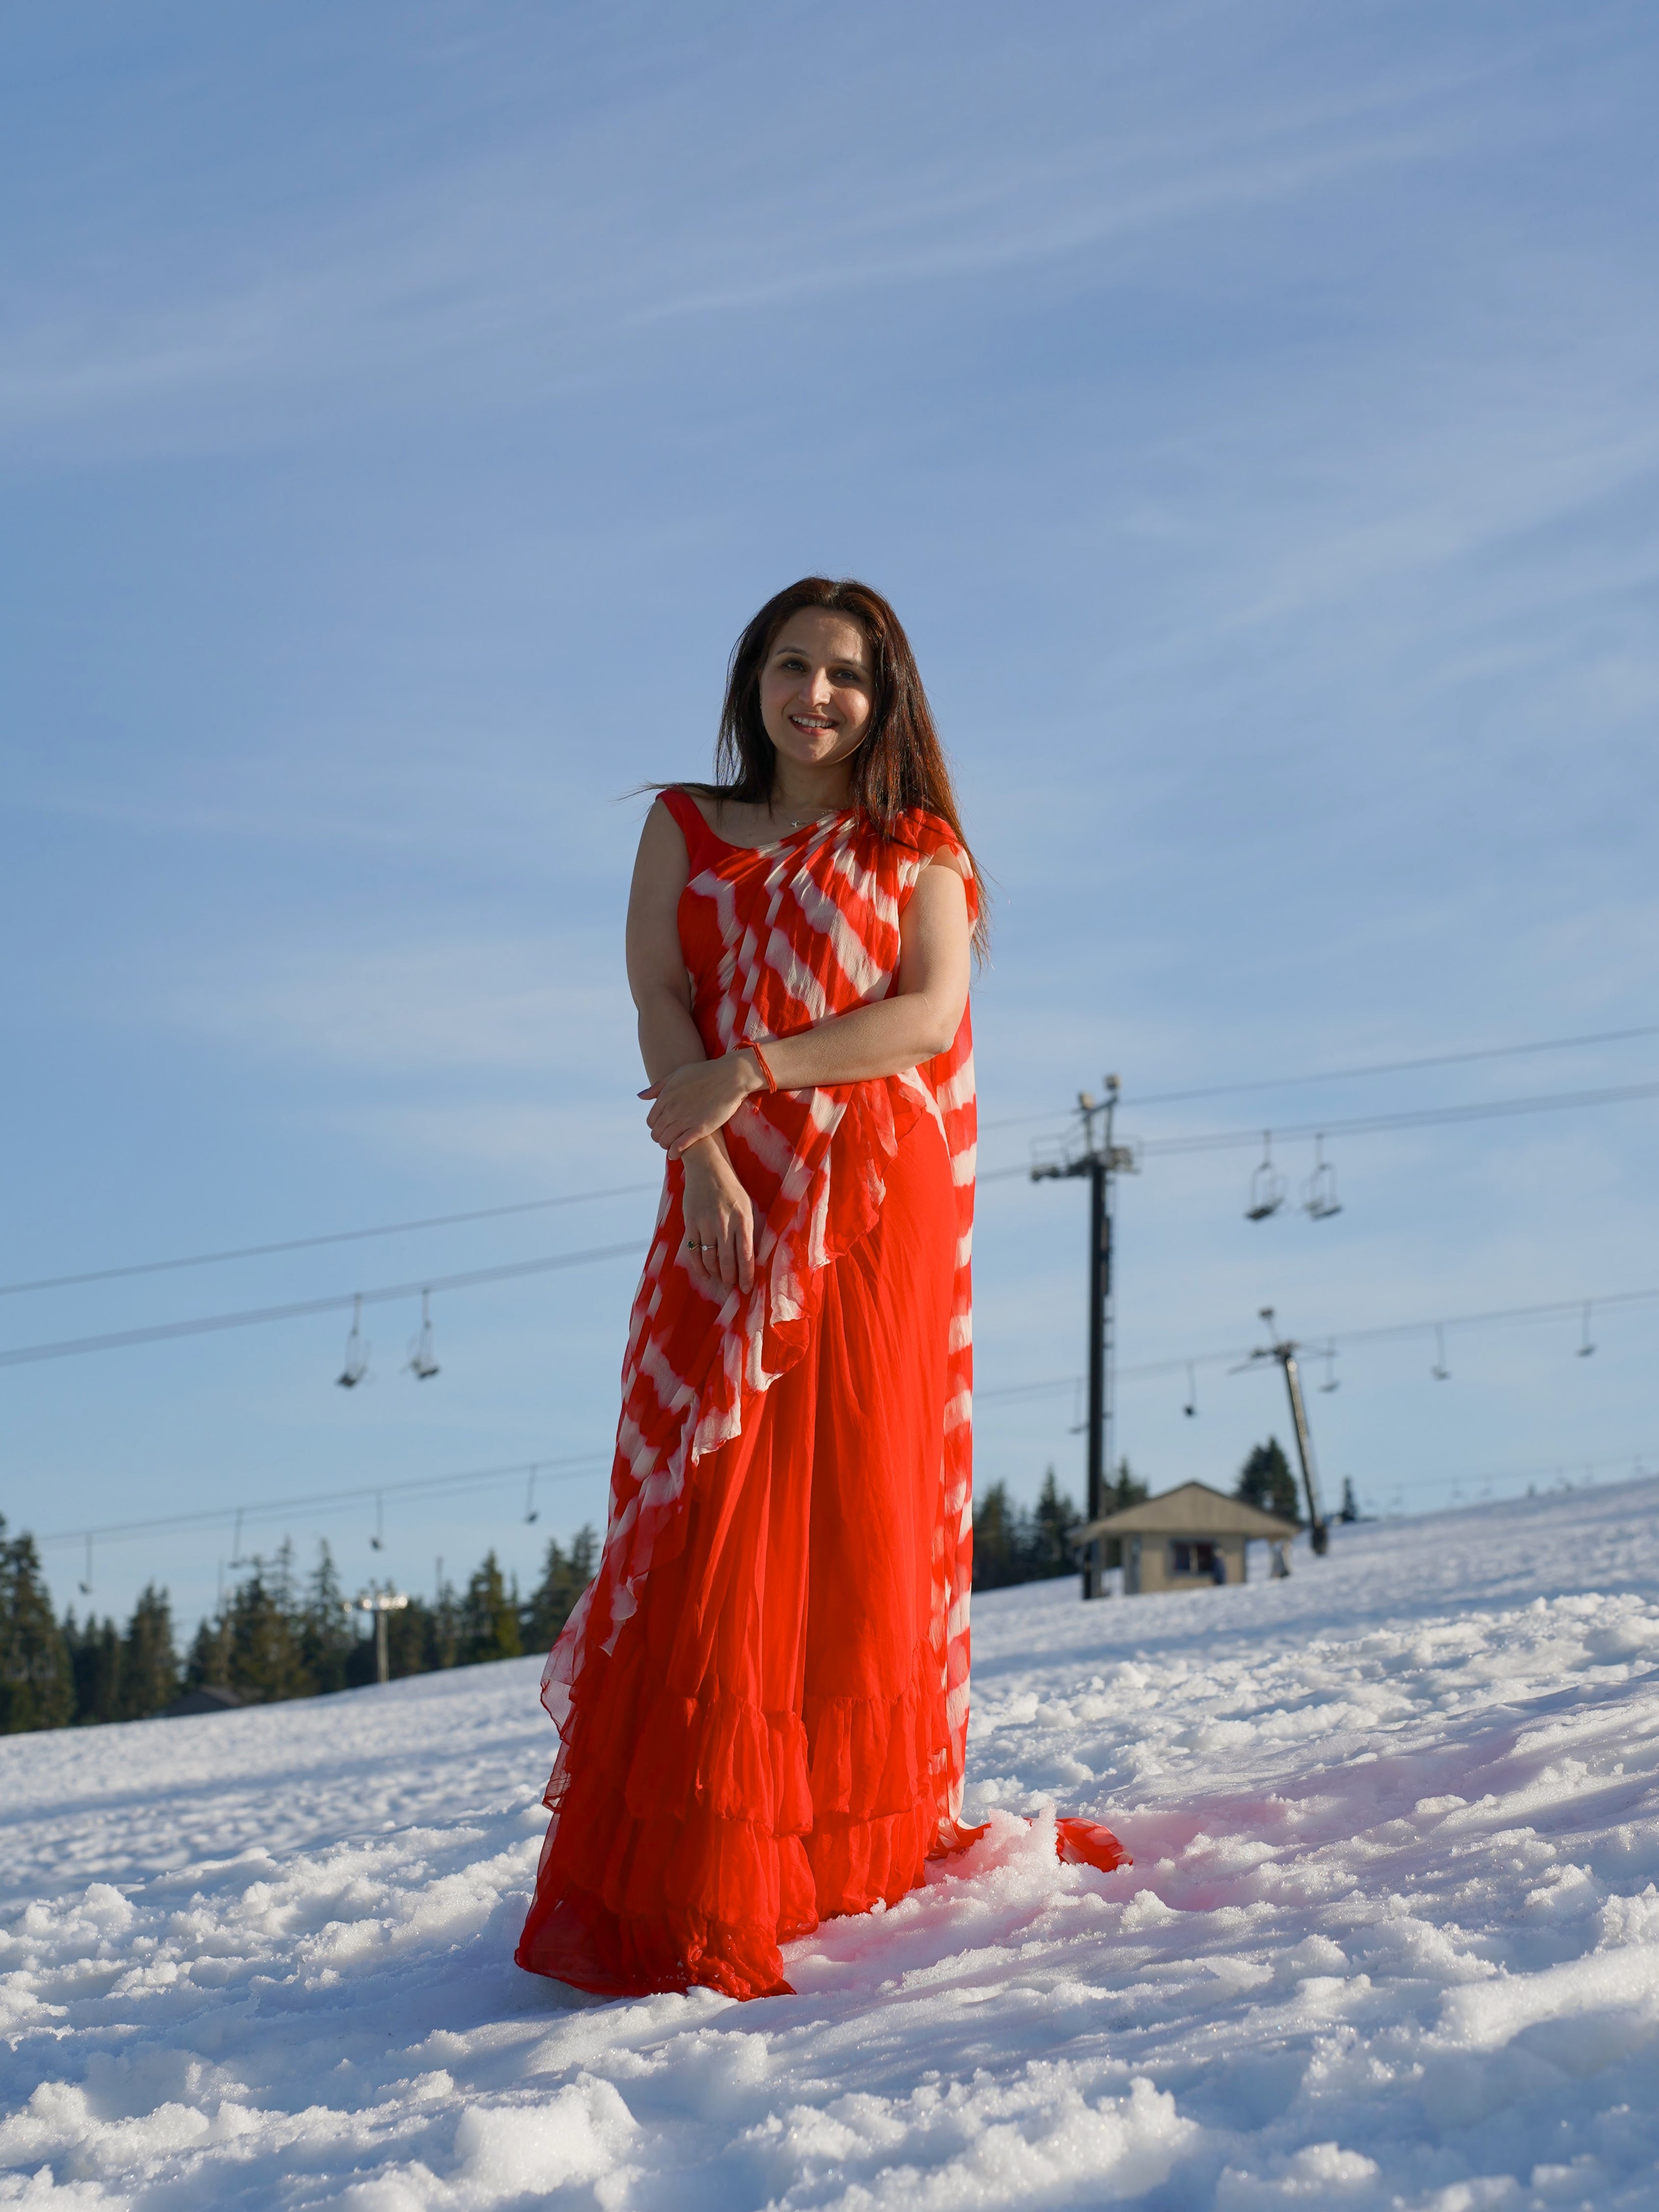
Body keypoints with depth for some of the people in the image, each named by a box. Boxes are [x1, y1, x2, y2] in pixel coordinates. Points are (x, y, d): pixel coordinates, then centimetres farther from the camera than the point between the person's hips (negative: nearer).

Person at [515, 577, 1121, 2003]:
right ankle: (677, 1880, -9)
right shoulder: (686, 828, 16)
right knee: (711, 1501, -9)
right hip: (729, 1203, 0)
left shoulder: (922, 849, 13)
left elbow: (930, 1014, -4)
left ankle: (862, 1849, 3)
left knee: (861, 1503, -3)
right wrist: (700, 1162, -15)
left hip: (881, 1204, 0)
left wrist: (753, 1070, -17)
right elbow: (658, 998, 2)